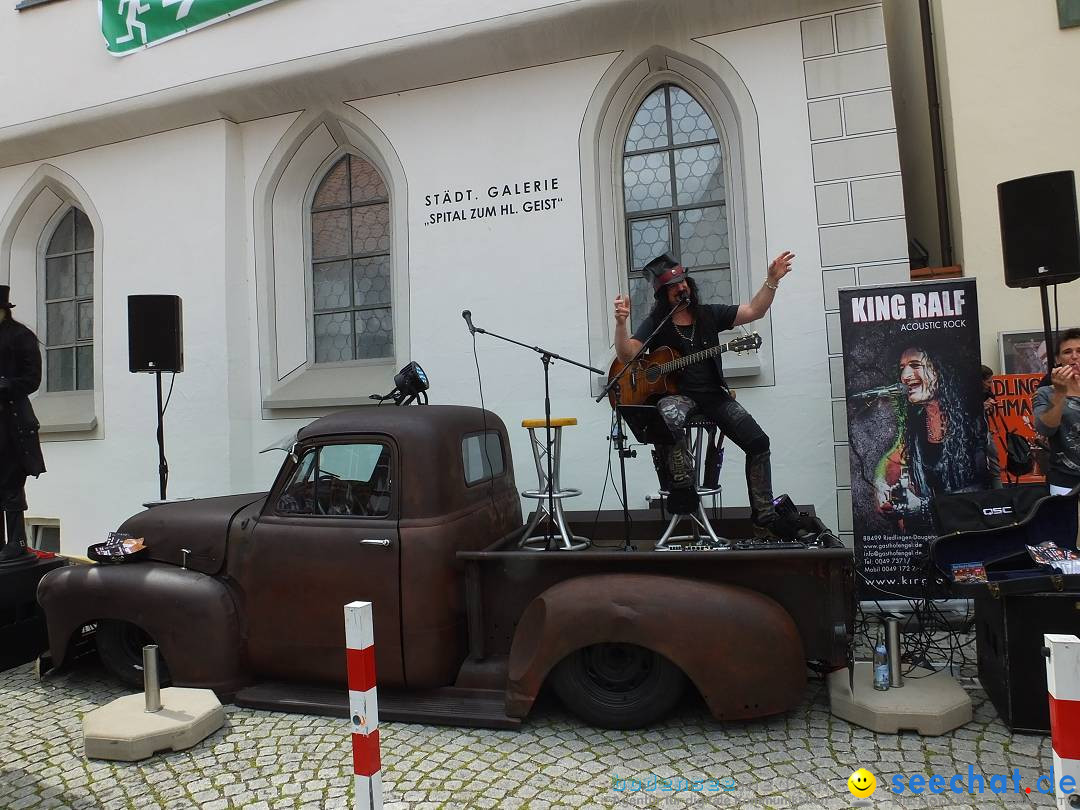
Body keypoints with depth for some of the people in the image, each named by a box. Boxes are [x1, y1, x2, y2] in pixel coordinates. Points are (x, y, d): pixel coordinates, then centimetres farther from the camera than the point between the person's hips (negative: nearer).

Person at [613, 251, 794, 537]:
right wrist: (621, 322, -30)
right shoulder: (655, 324, 1)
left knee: (758, 441, -11)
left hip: (714, 394, 4)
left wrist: (772, 280, -1)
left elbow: (753, 311, 11)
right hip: (678, 396, -4)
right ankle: (683, 487, -28)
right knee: (670, 413, -41)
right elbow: (626, 355, -14)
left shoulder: (708, 315, 12)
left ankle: (764, 520, -1)